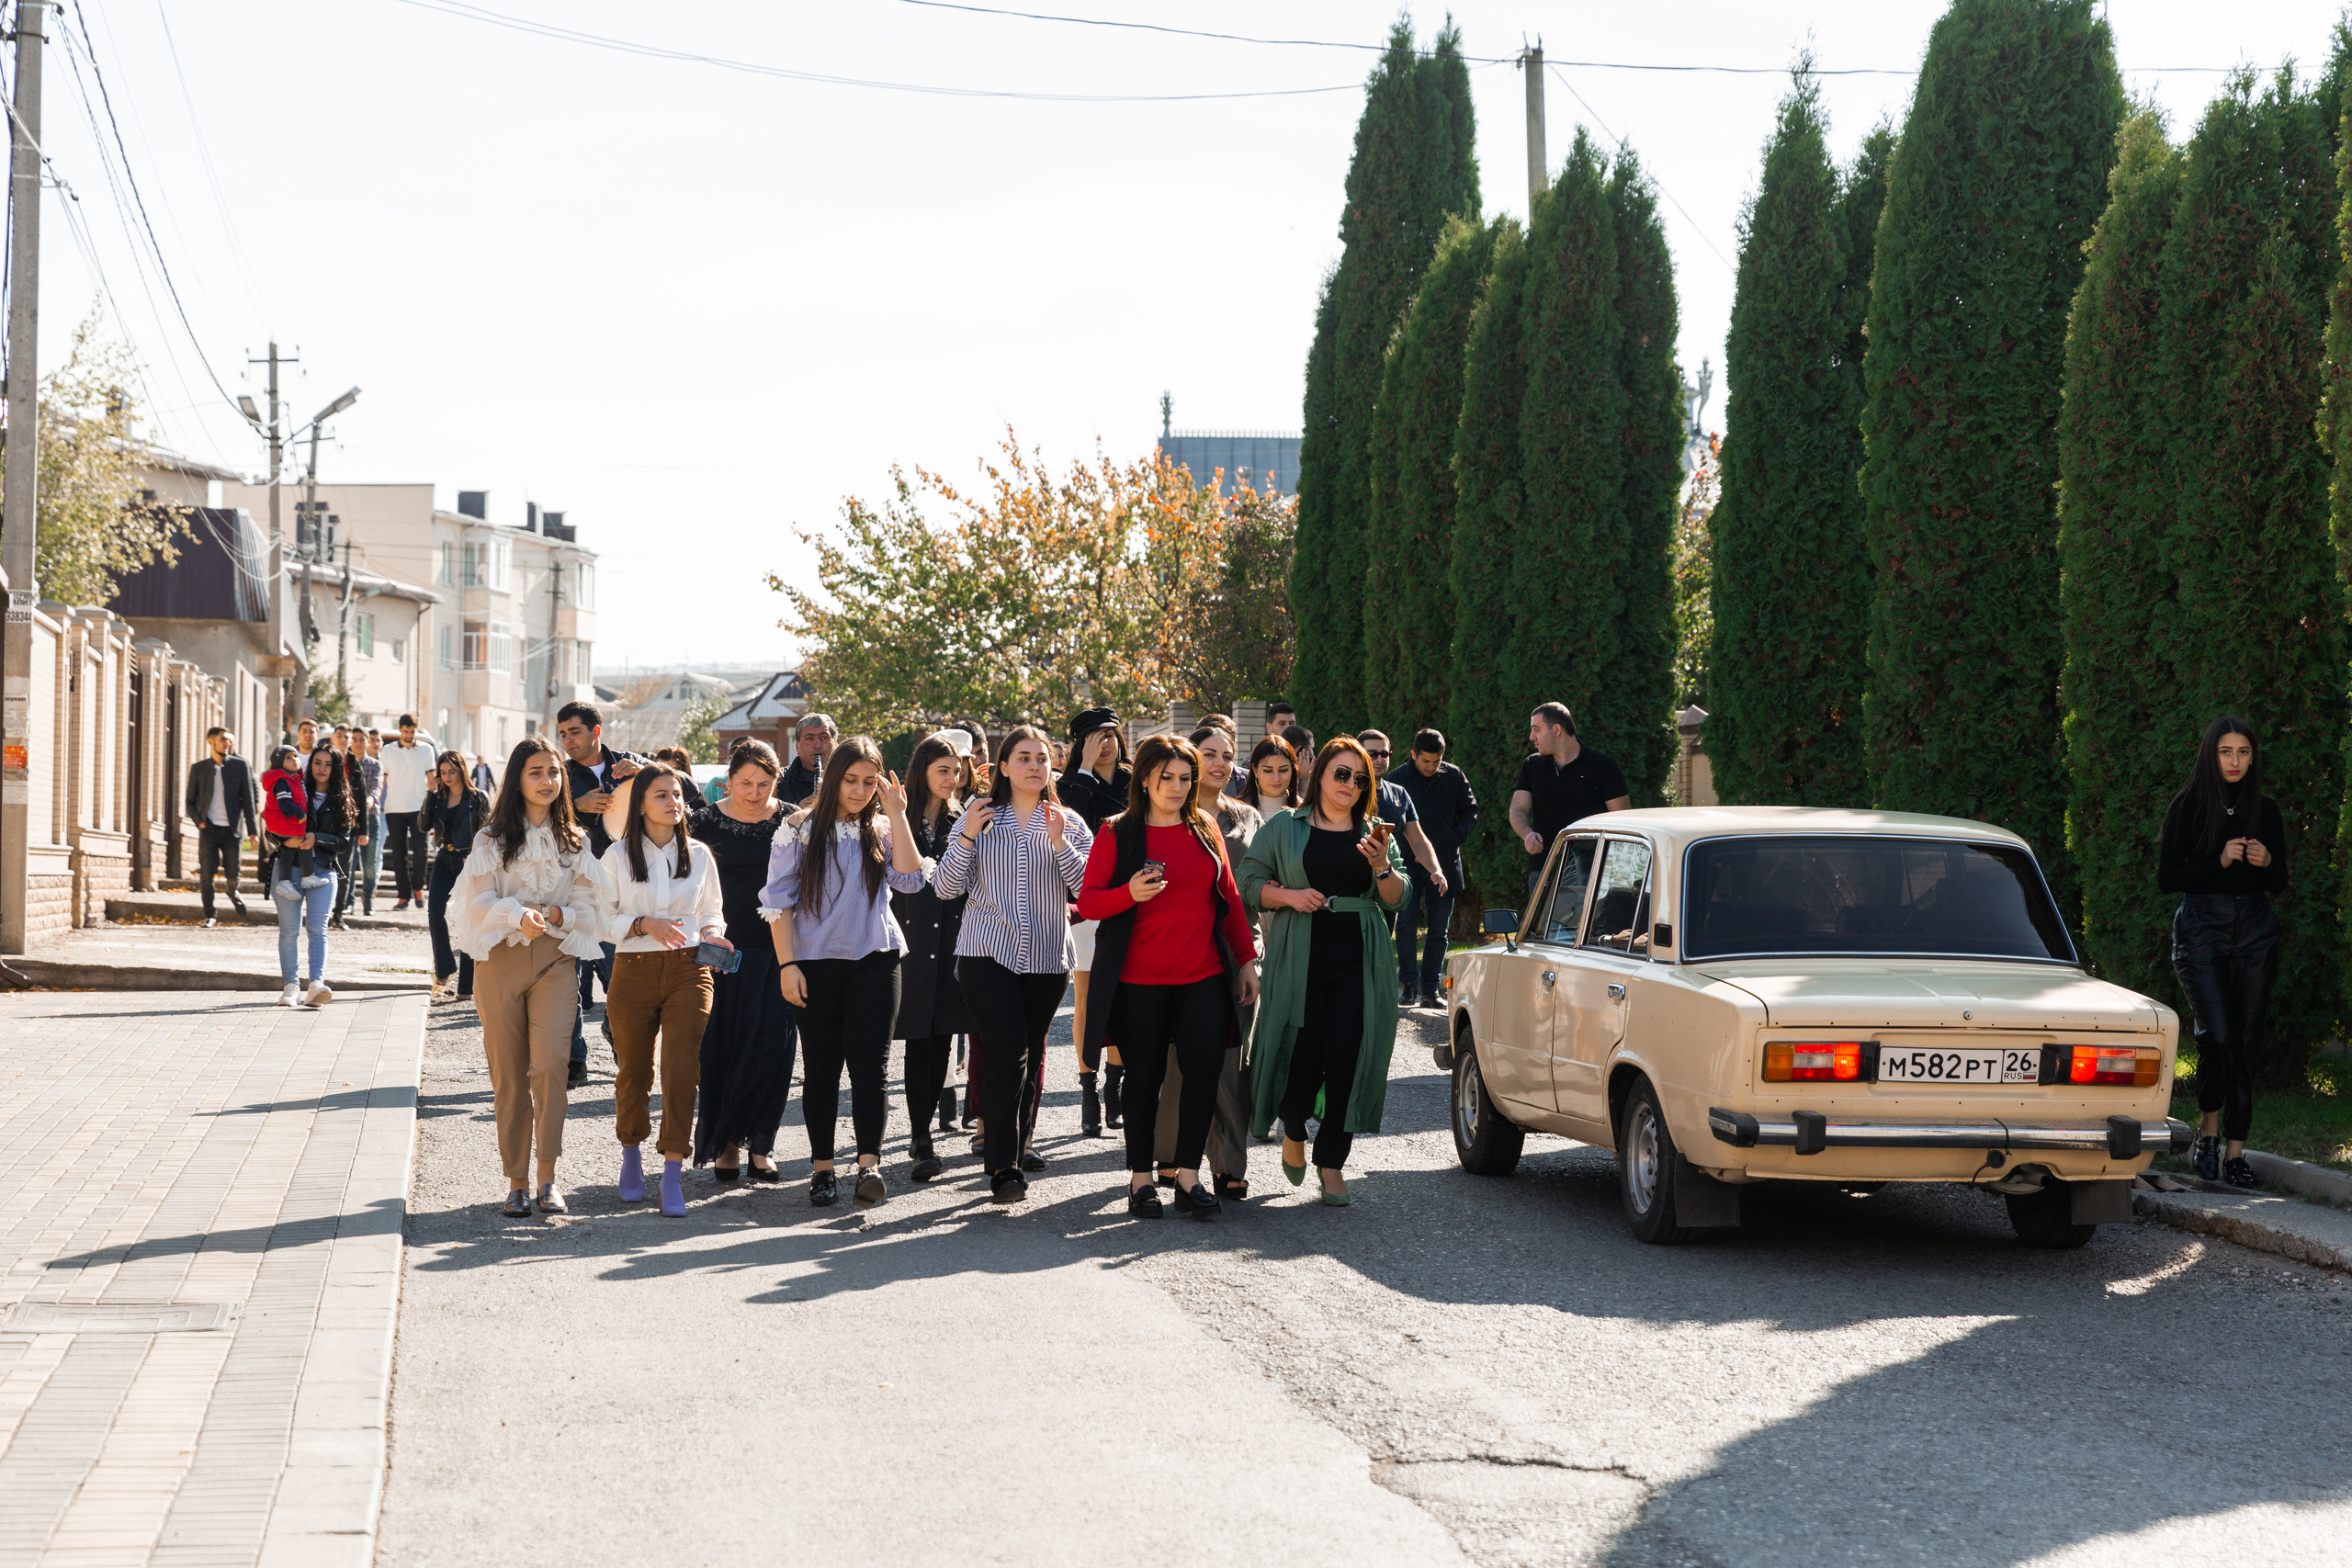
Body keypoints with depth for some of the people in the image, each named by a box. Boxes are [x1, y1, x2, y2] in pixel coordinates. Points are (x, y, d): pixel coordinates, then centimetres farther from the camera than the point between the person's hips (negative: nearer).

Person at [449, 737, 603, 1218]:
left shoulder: (574, 841, 9)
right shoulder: (492, 838, 3)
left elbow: (587, 907, 9)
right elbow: (479, 901, -6)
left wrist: (553, 916, -12)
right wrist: (519, 915, -25)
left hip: (554, 960, 0)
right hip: (500, 959, 0)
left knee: (549, 1064, -16)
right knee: (508, 1073, 2)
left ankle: (547, 1177, -11)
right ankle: (516, 1180, 9)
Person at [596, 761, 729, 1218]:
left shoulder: (699, 855, 9)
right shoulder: (617, 856, 3)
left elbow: (712, 911, 18)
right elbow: (601, 919, 1)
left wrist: (711, 933, -3)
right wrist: (645, 925, -14)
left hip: (688, 971, 0)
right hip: (634, 971, 0)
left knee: (682, 1068, -13)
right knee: (633, 1070, 8)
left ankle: (673, 1173, -13)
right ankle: (631, 1154, 33)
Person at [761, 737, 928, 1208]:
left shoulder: (882, 830, 10)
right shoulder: (800, 829, 3)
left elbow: (910, 878, -7)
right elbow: (778, 900, 2)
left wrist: (897, 814, -6)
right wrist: (787, 964, -6)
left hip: (874, 959, 1)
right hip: (816, 961, -1)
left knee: (870, 1061, -10)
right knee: (821, 1065, 3)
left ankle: (869, 1164, -16)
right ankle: (822, 1167, 12)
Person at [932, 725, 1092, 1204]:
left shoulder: (1069, 823, 7)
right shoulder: (978, 818, 6)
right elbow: (946, 887, 2)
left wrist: (1059, 842, -14)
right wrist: (966, 838, -12)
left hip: (1047, 956, 2)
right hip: (987, 951, -2)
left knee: (1031, 1057, 7)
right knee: (1006, 1052, -14)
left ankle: (1015, 1151, 19)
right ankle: (1003, 1168, -17)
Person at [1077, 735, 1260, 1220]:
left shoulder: (1206, 830, 11)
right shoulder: (1117, 834, -1)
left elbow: (1229, 898, 16)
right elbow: (1087, 902, -3)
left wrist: (1247, 958, 13)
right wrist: (1130, 894, -21)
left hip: (1203, 975, 3)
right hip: (1140, 978, -3)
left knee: (1204, 1070, -4)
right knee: (1145, 1075, 2)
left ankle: (1189, 1177, 5)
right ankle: (1140, 1179, 12)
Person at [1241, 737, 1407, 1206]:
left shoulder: (1374, 834, 14)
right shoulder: (1286, 828, 8)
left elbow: (1394, 899, 10)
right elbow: (1250, 882, 7)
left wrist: (1382, 865, -9)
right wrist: (1288, 895, -10)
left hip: (1359, 960, 2)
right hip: (1300, 956, -2)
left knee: (1348, 1060, -4)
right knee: (1301, 1058, -9)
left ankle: (1331, 1160, 7)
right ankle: (1293, 1131, 22)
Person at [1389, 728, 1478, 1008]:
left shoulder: (1454, 777, 4)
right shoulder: (1397, 779, 0)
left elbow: (1469, 810, 14)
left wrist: (1459, 836, 0)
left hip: (1444, 866, 2)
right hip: (1408, 866, -2)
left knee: (1438, 930, 4)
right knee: (1406, 923, -13)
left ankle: (1430, 990, 11)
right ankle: (1408, 985, -4)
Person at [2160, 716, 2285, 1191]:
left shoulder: (2265, 810, 10)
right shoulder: (2187, 807, 0)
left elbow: (2280, 884, 13)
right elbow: (2166, 878, -4)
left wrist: (2266, 862, -9)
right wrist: (2220, 862, -15)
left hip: (2255, 932, 3)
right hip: (2202, 932, -3)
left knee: (2244, 1042, 0)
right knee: (2218, 1035, -17)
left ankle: (2235, 1153, 3)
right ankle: (2208, 1132, 4)